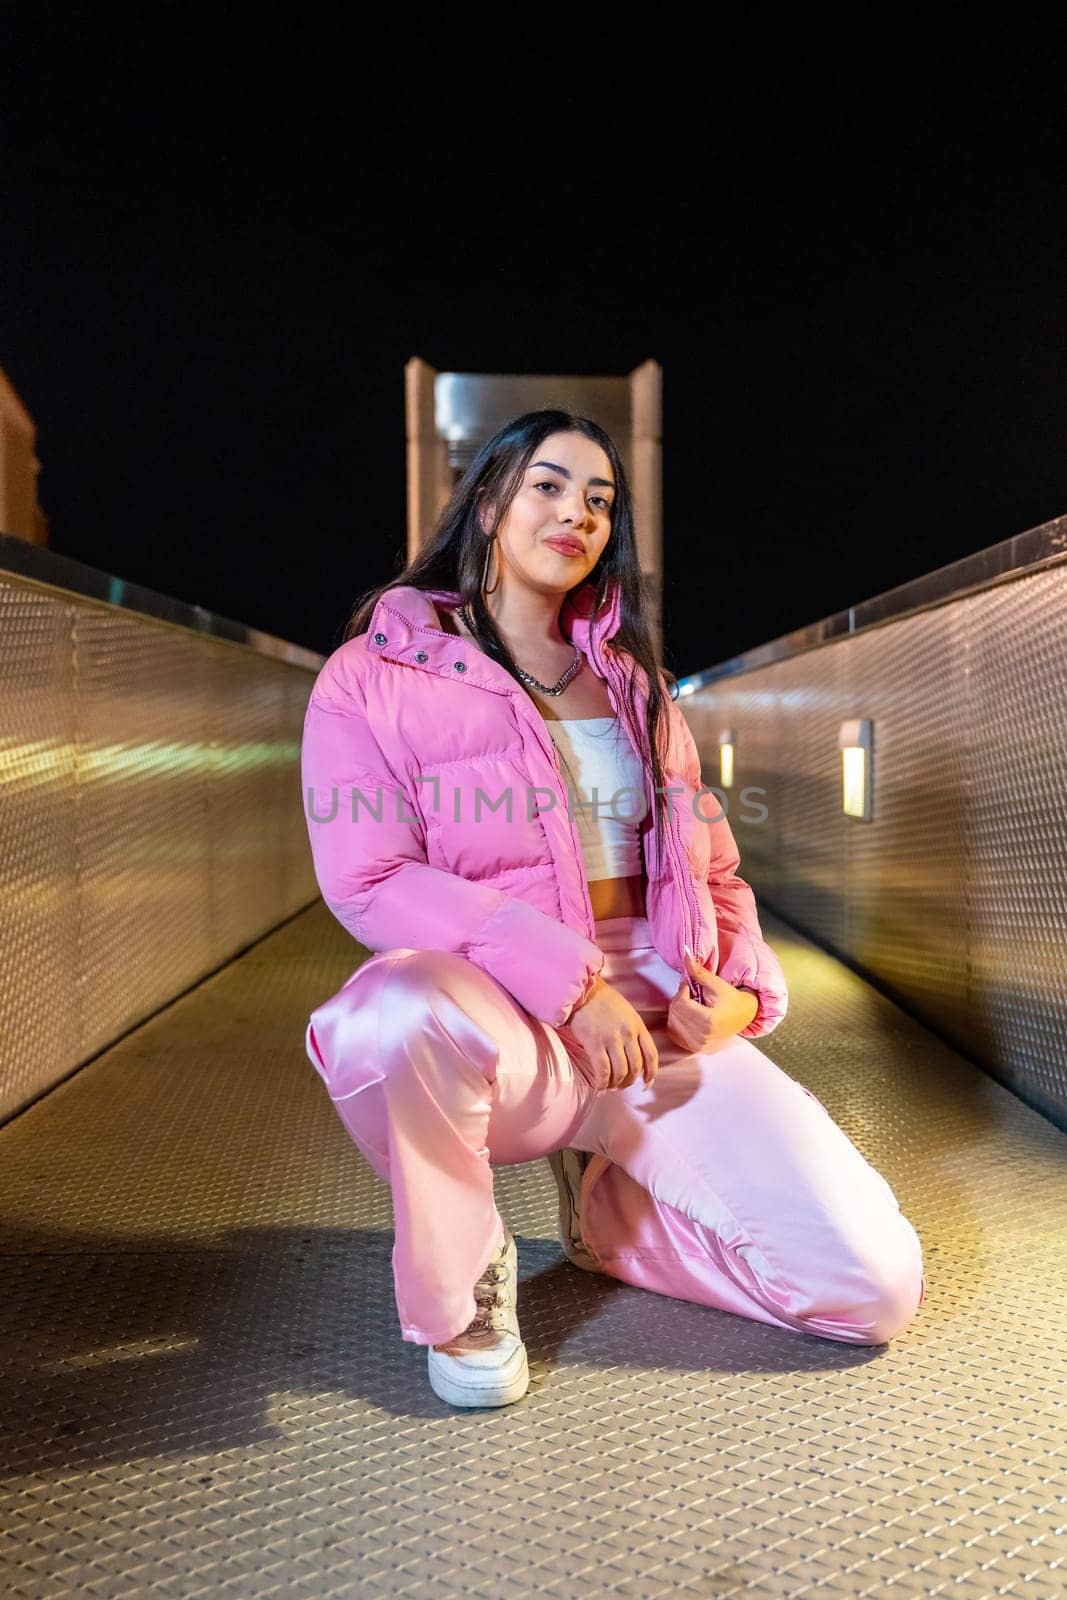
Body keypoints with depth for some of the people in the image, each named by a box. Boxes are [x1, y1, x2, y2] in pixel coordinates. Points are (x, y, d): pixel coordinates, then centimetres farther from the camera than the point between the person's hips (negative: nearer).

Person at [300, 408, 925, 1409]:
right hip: (496, 1016, -4)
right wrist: (567, 980, -21)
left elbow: (709, 865, 18)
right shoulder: (376, 674, 1)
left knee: (878, 1286, -9)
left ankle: (605, 1207, 18)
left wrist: (743, 990, -3)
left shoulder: (632, 681, 17)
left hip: (661, 1017, 4)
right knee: (401, 1015, -41)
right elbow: (369, 882, -12)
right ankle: (454, 1294, -6)